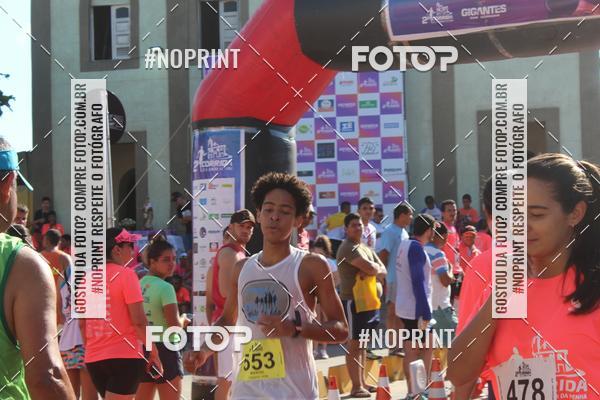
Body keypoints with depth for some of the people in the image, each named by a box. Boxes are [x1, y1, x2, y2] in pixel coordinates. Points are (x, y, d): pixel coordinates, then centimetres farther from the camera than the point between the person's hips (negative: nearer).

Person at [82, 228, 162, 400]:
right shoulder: (125, 274, -9)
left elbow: (82, 323, 11)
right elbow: (139, 321, -13)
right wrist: (153, 352, -4)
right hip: (124, 356, -7)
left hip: (93, 358, 7)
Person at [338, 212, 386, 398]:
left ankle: (362, 382, 20)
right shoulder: (348, 248, -12)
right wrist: (376, 267, 0)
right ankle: (356, 387, -3)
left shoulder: (367, 248, 17)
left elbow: (382, 272, 11)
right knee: (354, 344, -5)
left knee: (362, 343, 13)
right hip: (353, 301, -9)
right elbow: (371, 267, -23)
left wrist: (371, 271, -10)